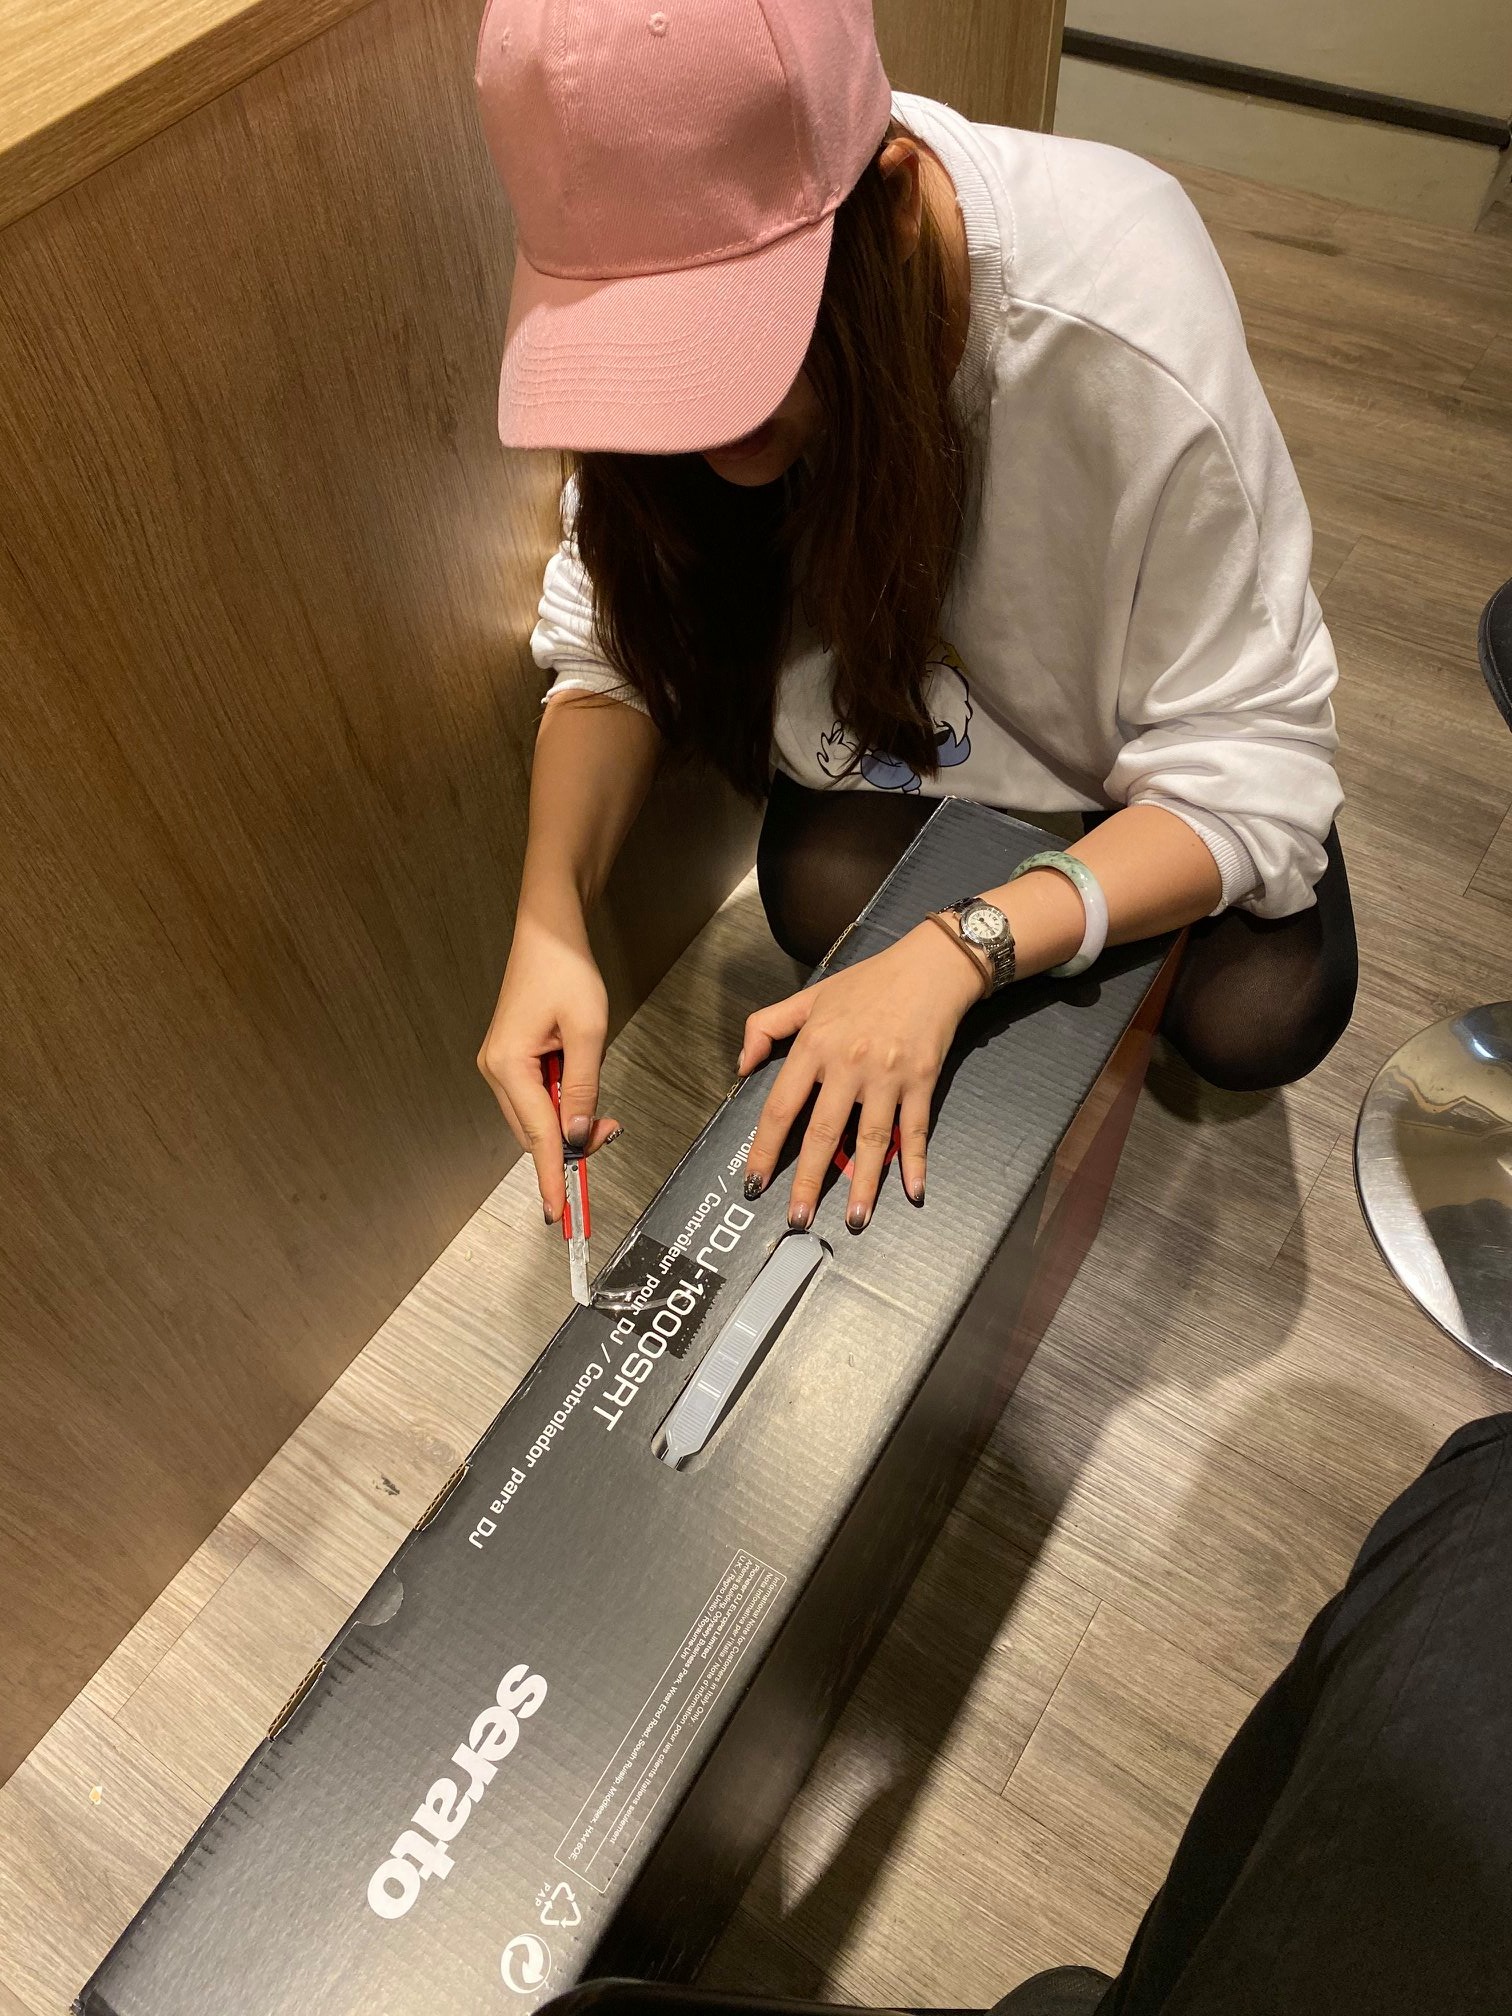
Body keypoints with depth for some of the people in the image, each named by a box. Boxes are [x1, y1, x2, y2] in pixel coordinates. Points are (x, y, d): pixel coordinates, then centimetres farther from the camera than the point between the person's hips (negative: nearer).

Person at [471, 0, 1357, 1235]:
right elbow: (614, 646, -17)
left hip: (1138, 699, -2)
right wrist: (551, 913, -35)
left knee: (1259, 1019, -20)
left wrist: (957, 950, -45)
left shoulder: (1126, 332, -38)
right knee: (829, 892, -27)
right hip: (888, 693, 3)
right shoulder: (666, 292, -26)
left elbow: (1248, 766, -32)